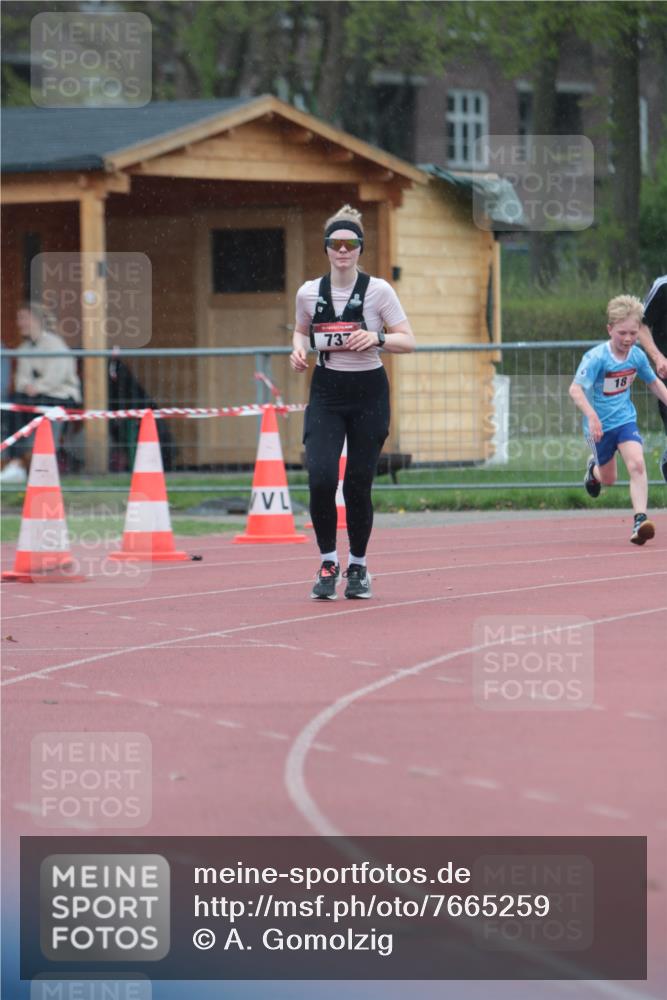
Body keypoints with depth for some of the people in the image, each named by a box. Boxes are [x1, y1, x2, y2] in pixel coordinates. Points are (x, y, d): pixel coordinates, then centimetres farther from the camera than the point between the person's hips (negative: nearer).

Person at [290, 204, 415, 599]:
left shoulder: (378, 290, -6)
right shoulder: (309, 292, 1)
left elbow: (408, 341, -5)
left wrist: (377, 337, -24)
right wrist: (299, 348, -2)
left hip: (369, 393, -1)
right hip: (326, 392, 1)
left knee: (358, 485, 1)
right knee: (321, 479, -16)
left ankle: (358, 567, 21)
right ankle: (328, 563, 2)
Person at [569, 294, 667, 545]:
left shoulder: (637, 355, -6)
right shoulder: (596, 357, -22)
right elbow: (575, 389, -30)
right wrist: (591, 415, -43)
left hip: (625, 420, 3)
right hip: (600, 424, -2)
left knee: (636, 464, -21)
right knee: (608, 479, 14)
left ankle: (640, 520, -24)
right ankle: (594, 467, 51)